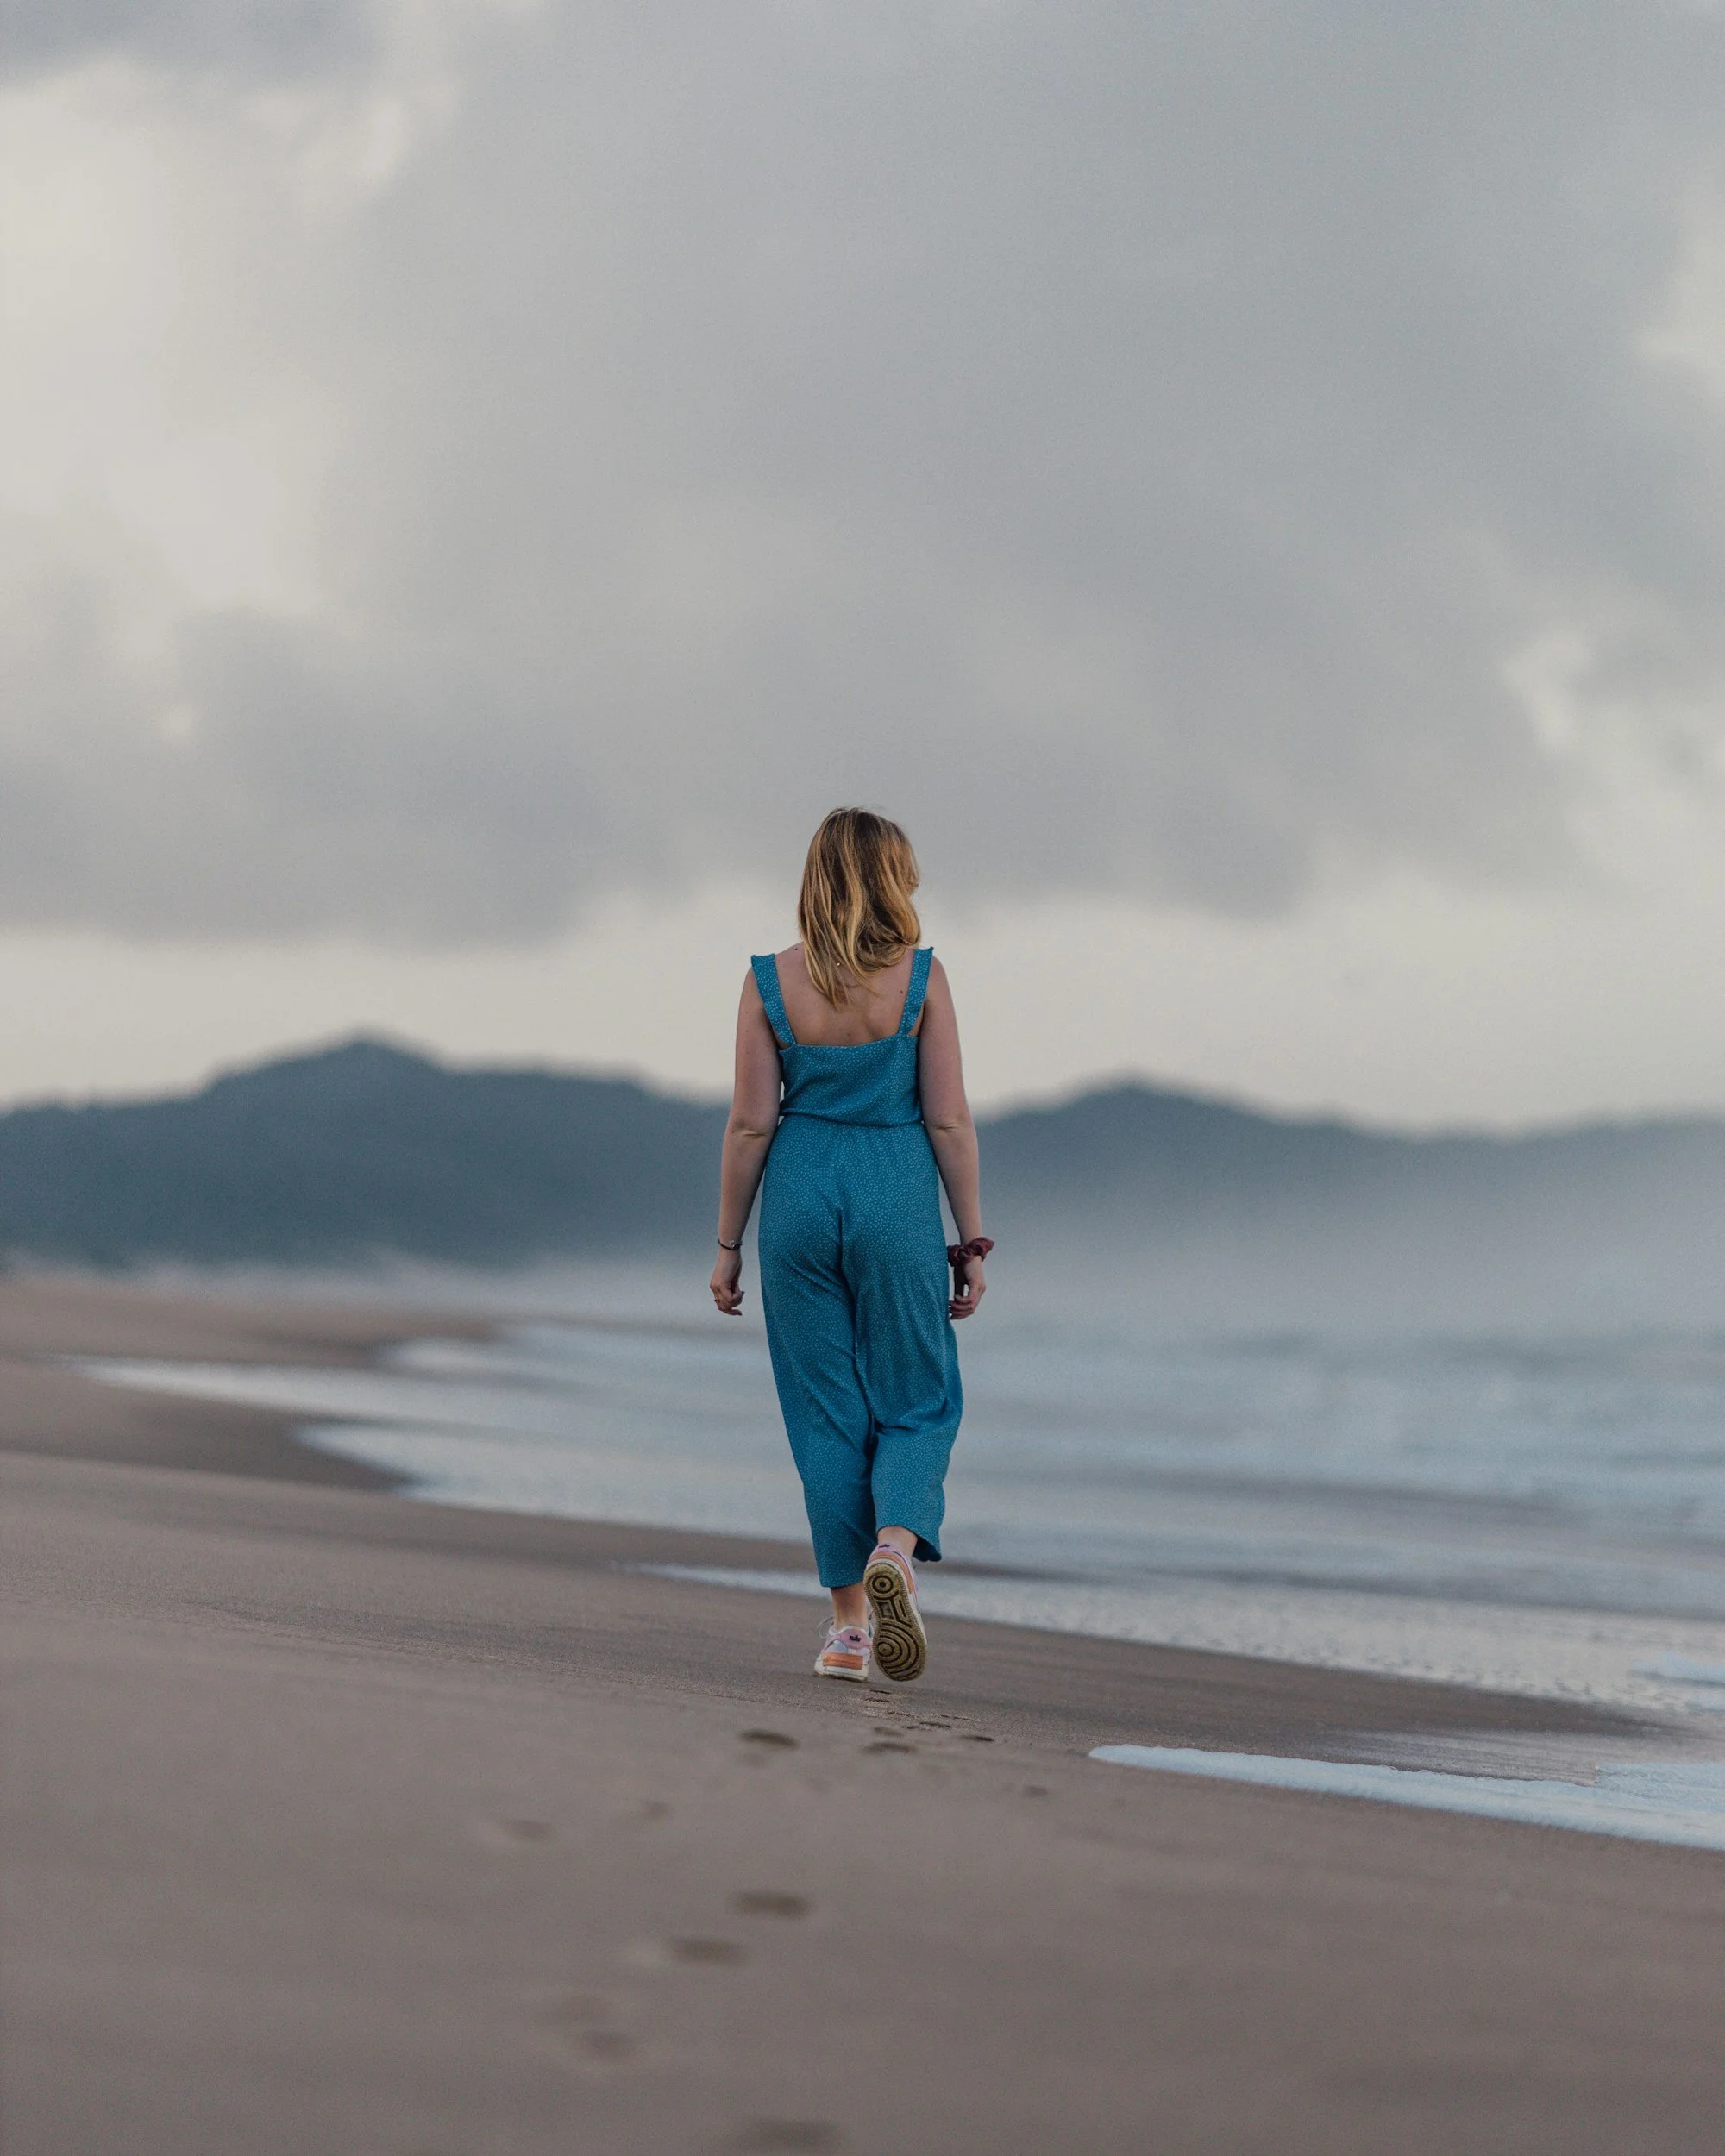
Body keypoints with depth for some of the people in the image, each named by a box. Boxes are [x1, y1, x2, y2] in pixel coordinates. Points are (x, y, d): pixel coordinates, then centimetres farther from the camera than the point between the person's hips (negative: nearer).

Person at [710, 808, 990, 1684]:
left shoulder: (770, 983, -2)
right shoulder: (921, 978, -5)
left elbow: (750, 1125, -2)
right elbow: (949, 1121, -5)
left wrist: (727, 1243, 6)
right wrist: (972, 1241, 2)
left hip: (801, 1198, 2)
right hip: (897, 1200, -1)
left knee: (827, 1414, 9)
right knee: (917, 1404, 10)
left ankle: (850, 1622, 10)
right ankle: (897, 1543, -19)